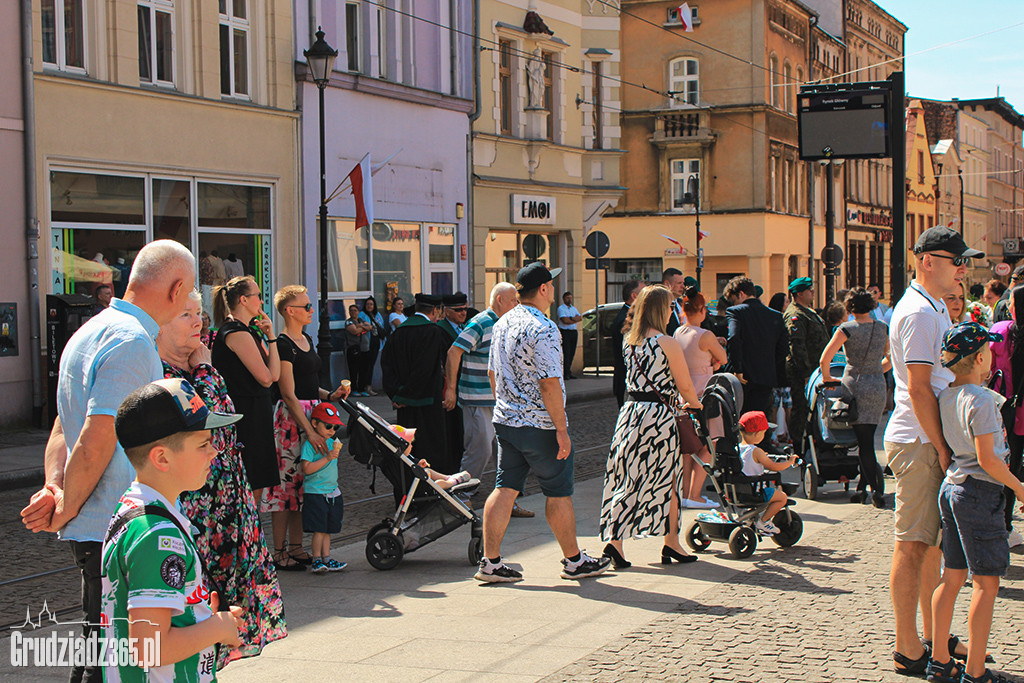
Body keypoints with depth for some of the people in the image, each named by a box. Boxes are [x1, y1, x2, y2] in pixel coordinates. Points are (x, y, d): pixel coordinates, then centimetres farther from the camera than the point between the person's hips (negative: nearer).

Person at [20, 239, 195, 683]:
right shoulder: (133, 341, -17)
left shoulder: (92, 332, 17)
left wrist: (54, 487, 3)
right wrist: (63, 513, -10)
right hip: (117, 530, -10)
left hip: (98, 532, 10)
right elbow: (95, 442, -21)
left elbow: (63, 427, 18)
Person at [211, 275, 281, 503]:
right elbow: (267, 378, -16)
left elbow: (274, 374, 11)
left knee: (255, 488, 13)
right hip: (249, 416, -10)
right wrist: (271, 337, -6)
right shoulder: (237, 333, -15)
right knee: (252, 489, -7)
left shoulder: (247, 332, 17)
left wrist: (268, 337, 5)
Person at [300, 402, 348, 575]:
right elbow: (307, 469, -20)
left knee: (328, 528, 11)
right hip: (316, 493, -7)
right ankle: (316, 559, 2)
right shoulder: (309, 444, -12)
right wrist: (327, 458, -22)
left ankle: (326, 558, 16)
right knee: (319, 529, -6)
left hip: (332, 493, 7)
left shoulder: (332, 442, 11)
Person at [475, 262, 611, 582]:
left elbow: (493, 373, 18)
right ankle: (574, 561, 18)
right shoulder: (542, 328, -18)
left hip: (505, 421, 8)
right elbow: (550, 384, -22)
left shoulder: (502, 324, 9)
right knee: (559, 493, 5)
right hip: (540, 425, -8)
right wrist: (561, 429, -18)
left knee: (505, 489, 8)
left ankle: (490, 562, 5)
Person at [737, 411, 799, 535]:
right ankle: (762, 521, 2)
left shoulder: (737, 449, 3)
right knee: (782, 497, 2)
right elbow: (774, 467, -17)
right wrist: (790, 462, -2)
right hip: (754, 491, -9)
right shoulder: (756, 452, -20)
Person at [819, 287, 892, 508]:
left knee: (864, 442, -1)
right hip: (878, 388, 4)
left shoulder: (847, 329, -10)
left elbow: (825, 358, -16)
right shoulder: (883, 328, 4)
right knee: (867, 439, 13)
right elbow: (890, 359, 14)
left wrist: (827, 377, 0)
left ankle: (877, 488, -9)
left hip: (855, 386, -4)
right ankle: (862, 487, 16)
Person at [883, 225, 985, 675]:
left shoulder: (934, 308, 17)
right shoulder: (919, 312, -16)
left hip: (933, 443, 10)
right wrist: (941, 447, -18)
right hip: (918, 443, -10)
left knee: (931, 542, 16)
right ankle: (908, 650, 1)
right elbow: (919, 388, -20)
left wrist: (943, 445, 16)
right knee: (914, 545, -5)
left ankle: (935, 640, 26)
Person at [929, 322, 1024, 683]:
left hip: (951, 487, 8)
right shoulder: (981, 400, -17)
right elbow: (987, 459, -18)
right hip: (980, 492, -8)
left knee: (952, 577, 13)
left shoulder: (946, 396, 7)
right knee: (987, 583, -1)